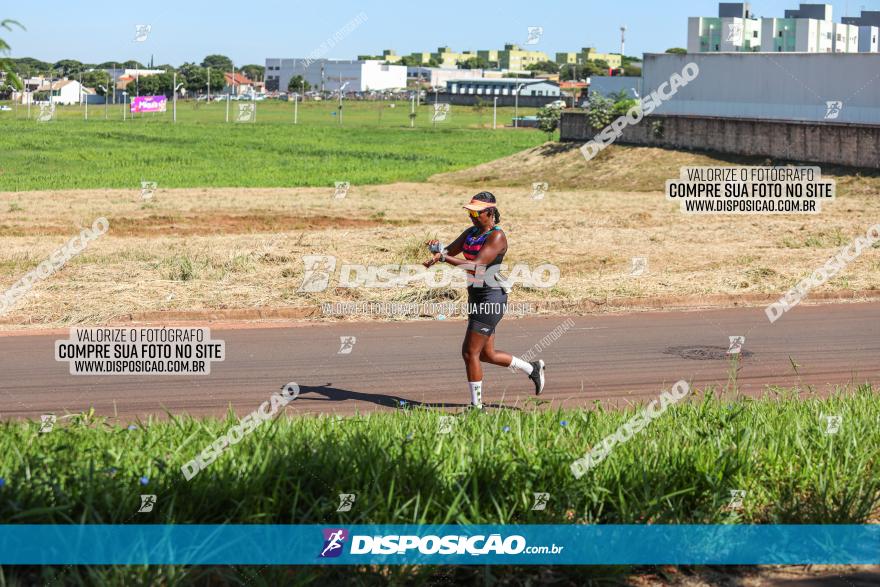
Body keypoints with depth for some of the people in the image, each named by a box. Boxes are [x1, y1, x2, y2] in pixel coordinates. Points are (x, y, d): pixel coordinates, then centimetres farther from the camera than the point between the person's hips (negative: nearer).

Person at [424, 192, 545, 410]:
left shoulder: (497, 236, -16)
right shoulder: (471, 232, 11)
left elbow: (476, 266, -26)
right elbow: (449, 251, 8)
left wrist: (443, 258, -32)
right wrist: (438, 248, -16)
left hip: (491, 297, -9)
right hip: (476, 296, 9)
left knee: (470, 352, -8)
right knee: (486, 354, 17)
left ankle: (476, 405, 1)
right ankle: (532, 369, 34)